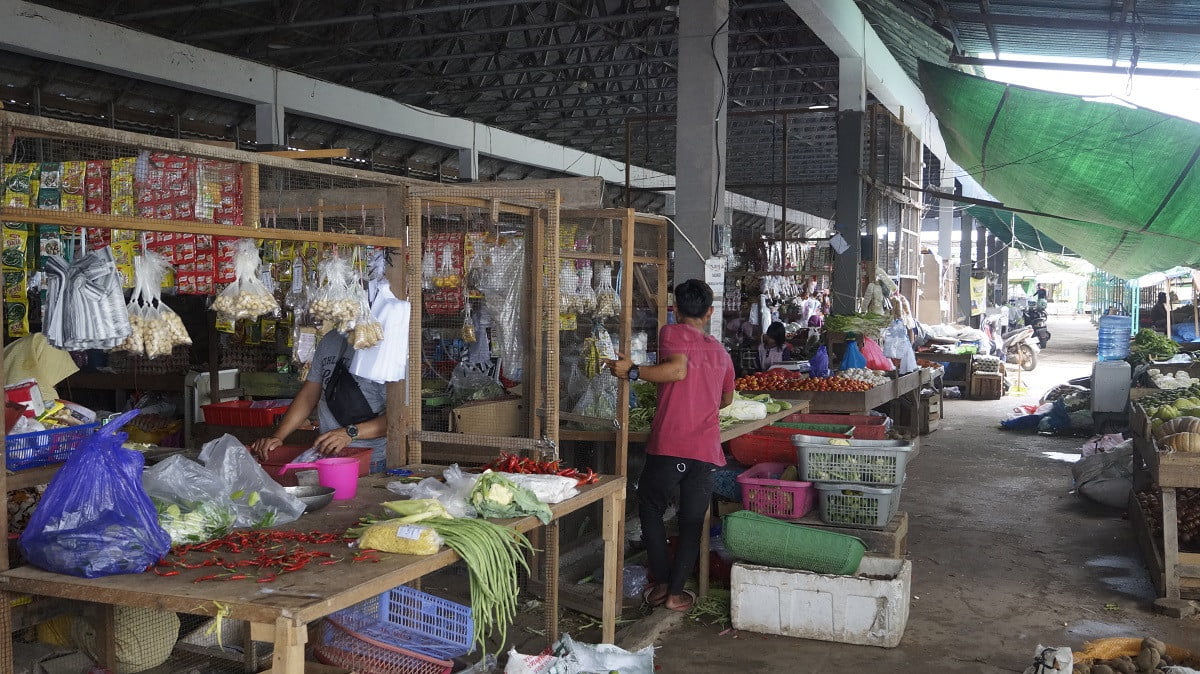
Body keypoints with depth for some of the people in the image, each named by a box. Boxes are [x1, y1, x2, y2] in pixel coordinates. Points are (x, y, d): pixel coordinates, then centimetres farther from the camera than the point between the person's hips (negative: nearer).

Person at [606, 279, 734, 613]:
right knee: (692, 522, 10)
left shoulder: (672, 333, 1)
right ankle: (676, 593, 13)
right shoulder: (720, 351, 17)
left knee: (650, 510, 15)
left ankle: (661, 584, 15)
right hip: (706, 449, 4)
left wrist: (632, 371, -12)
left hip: (668, 445, -4)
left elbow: (677, 369, -19)